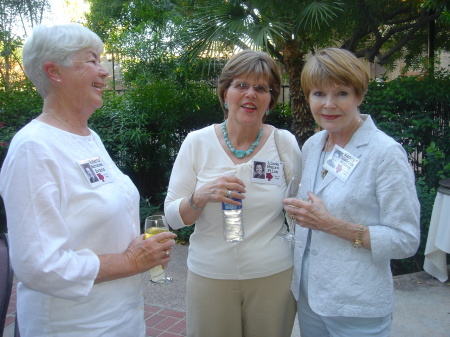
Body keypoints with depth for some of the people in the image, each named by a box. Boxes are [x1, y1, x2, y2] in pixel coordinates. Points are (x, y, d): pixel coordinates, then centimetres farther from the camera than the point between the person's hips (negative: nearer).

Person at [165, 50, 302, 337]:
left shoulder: (285, 143, -5)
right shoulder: (197, 142, -6)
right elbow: (172, 216, -4)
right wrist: (201, 197, -24)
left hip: (274, 276, 1)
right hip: (210, 277, 0)